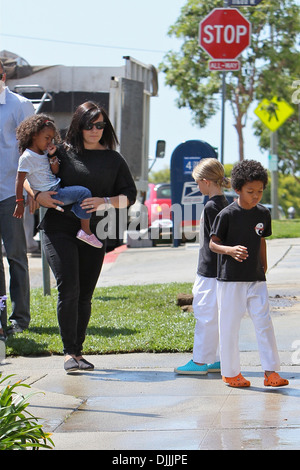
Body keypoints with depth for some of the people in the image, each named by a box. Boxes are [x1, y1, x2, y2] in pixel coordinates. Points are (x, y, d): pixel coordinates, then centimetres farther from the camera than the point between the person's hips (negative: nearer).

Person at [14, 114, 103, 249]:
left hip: (56, 189, 10)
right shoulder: (27, 157, -14)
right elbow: (19, 181, -14)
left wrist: (53, 156, -3)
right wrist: (20, 203, -16)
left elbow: (55, 171, 11)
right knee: (84, 193, -21)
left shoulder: (43, 153, 12)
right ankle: (85, 231, -20)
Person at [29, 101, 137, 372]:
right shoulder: (62, 152, 4)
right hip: (59, 230, -3)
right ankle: (69, 353, -9)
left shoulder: (114, 160, 11)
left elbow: (129, 195, 8)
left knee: (85, 296, 6)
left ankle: (79, 351, 16)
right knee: (69, 290, -15)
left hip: (94, 234, 3)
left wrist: (104, 202, -10)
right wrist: (38, 195, -11)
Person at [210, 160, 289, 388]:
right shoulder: (227, 214, -10)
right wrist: (231, 250, -25)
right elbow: (213, 243, -6)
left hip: (256, 279, 4)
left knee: (264, 323, -2)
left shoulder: (263, 213, 5)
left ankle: (271, 372, 0)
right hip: (230, 280, -4)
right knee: (230, 325, 3)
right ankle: (231, 373, 14)